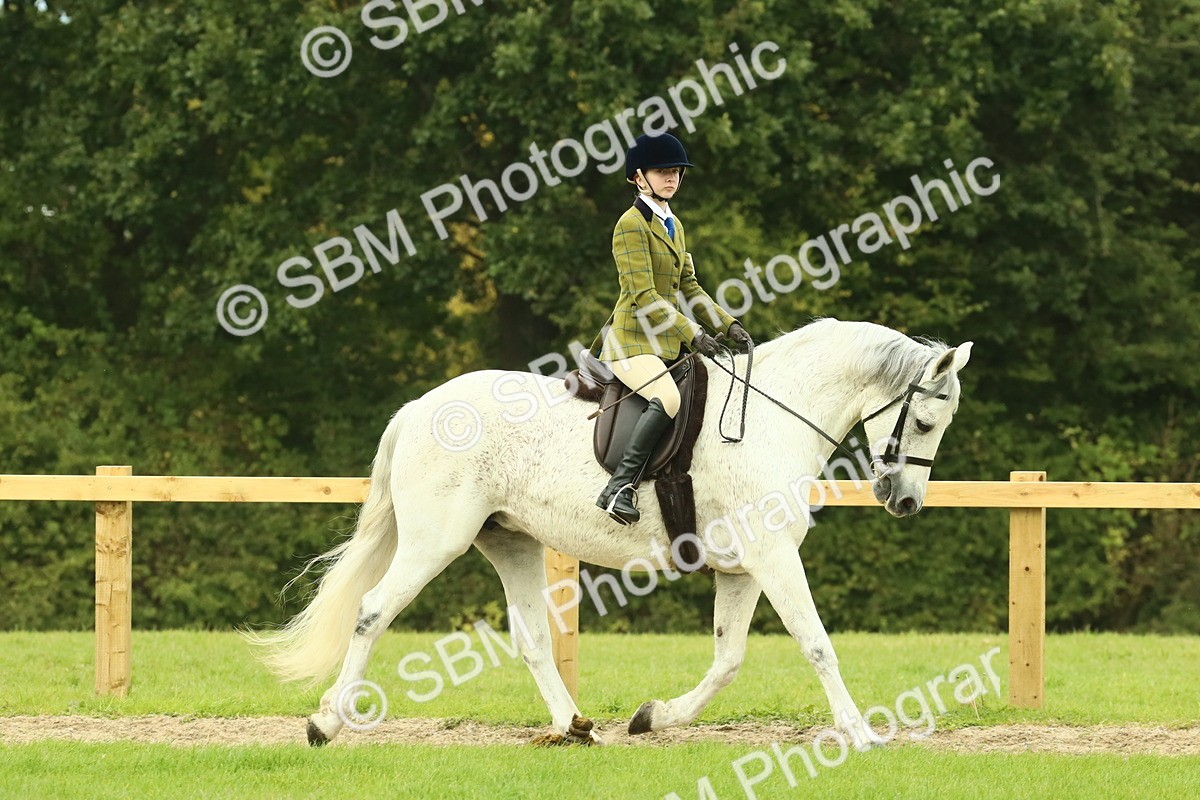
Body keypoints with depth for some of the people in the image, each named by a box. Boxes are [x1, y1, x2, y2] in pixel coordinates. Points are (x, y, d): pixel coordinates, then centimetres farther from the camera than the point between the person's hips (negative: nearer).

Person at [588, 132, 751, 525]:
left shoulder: (673, 225, 18)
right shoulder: (632, 224, -10)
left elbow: (688, 287, 21)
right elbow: (643, 296, -18)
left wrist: (728, 323, 9)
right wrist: (691, 333, -22)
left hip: (668, 342, 10)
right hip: (633, 340, -10)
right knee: (668, 398, -33)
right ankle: (618, 488, -34)